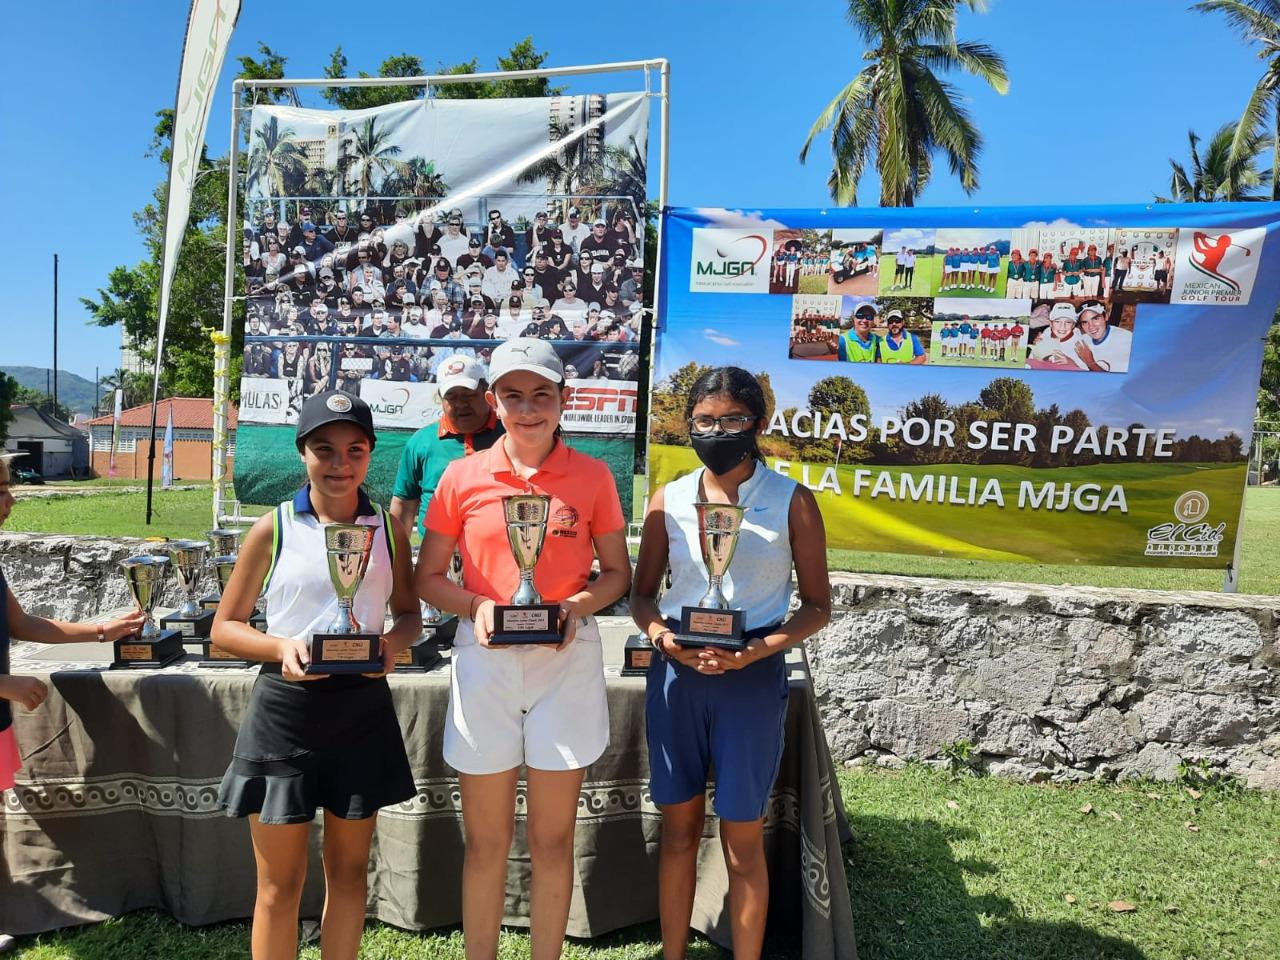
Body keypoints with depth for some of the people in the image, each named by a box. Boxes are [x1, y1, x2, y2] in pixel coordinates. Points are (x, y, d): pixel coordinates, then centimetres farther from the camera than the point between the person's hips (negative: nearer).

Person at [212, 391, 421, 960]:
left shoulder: (388, 527, 2)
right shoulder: (274, 529, -4)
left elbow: (409, 613, 11)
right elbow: (225, 627, 2)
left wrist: (394, 642, -12)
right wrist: (281, 647, -17)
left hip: (362, 707, 2)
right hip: (285, 707, -2)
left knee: (348, 869, 16)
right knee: (280, 883, 10)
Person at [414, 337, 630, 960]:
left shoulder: (593, 476, 0)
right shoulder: (463, 476, 0)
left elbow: (617, 573, 7)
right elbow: (427, 577, 6)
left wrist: (577, 605, -12)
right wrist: (475, 605, -13)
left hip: (566, 659, 0)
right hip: (485, 659, 0)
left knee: (552, 838, 12)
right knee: (486, 841, 12)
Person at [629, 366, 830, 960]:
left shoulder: (792, 502, -4)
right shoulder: (668, 500, 2)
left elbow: (817, 605, -1)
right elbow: (642, 595, 9)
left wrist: (761, 648, -17)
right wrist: (662, 636, -13)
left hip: (752, 675, -2)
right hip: (675, 671, 3)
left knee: (742, 841, 7)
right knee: (678, 829, 14)